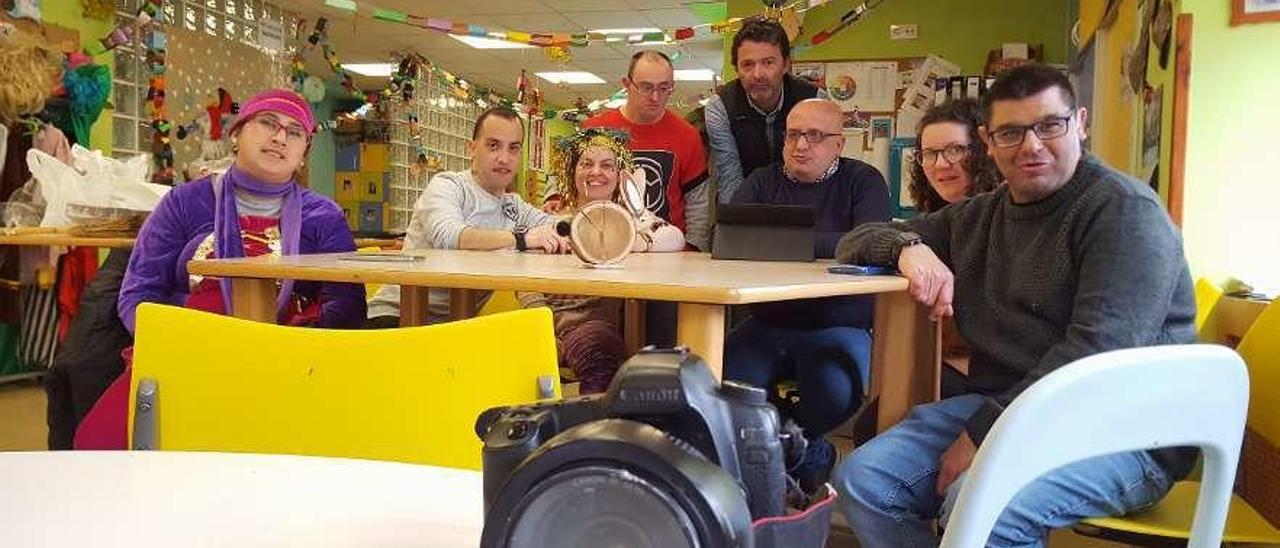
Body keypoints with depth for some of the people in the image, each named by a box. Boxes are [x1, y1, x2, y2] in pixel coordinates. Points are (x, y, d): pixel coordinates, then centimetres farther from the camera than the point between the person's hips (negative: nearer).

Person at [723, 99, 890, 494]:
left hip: (838, 326, -2)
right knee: (727, 382, -24)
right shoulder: (764, 181, 14)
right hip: (767, 324, 3)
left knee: (837, 393, -31)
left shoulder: (862, 181, 4)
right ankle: (809, 452, 3)